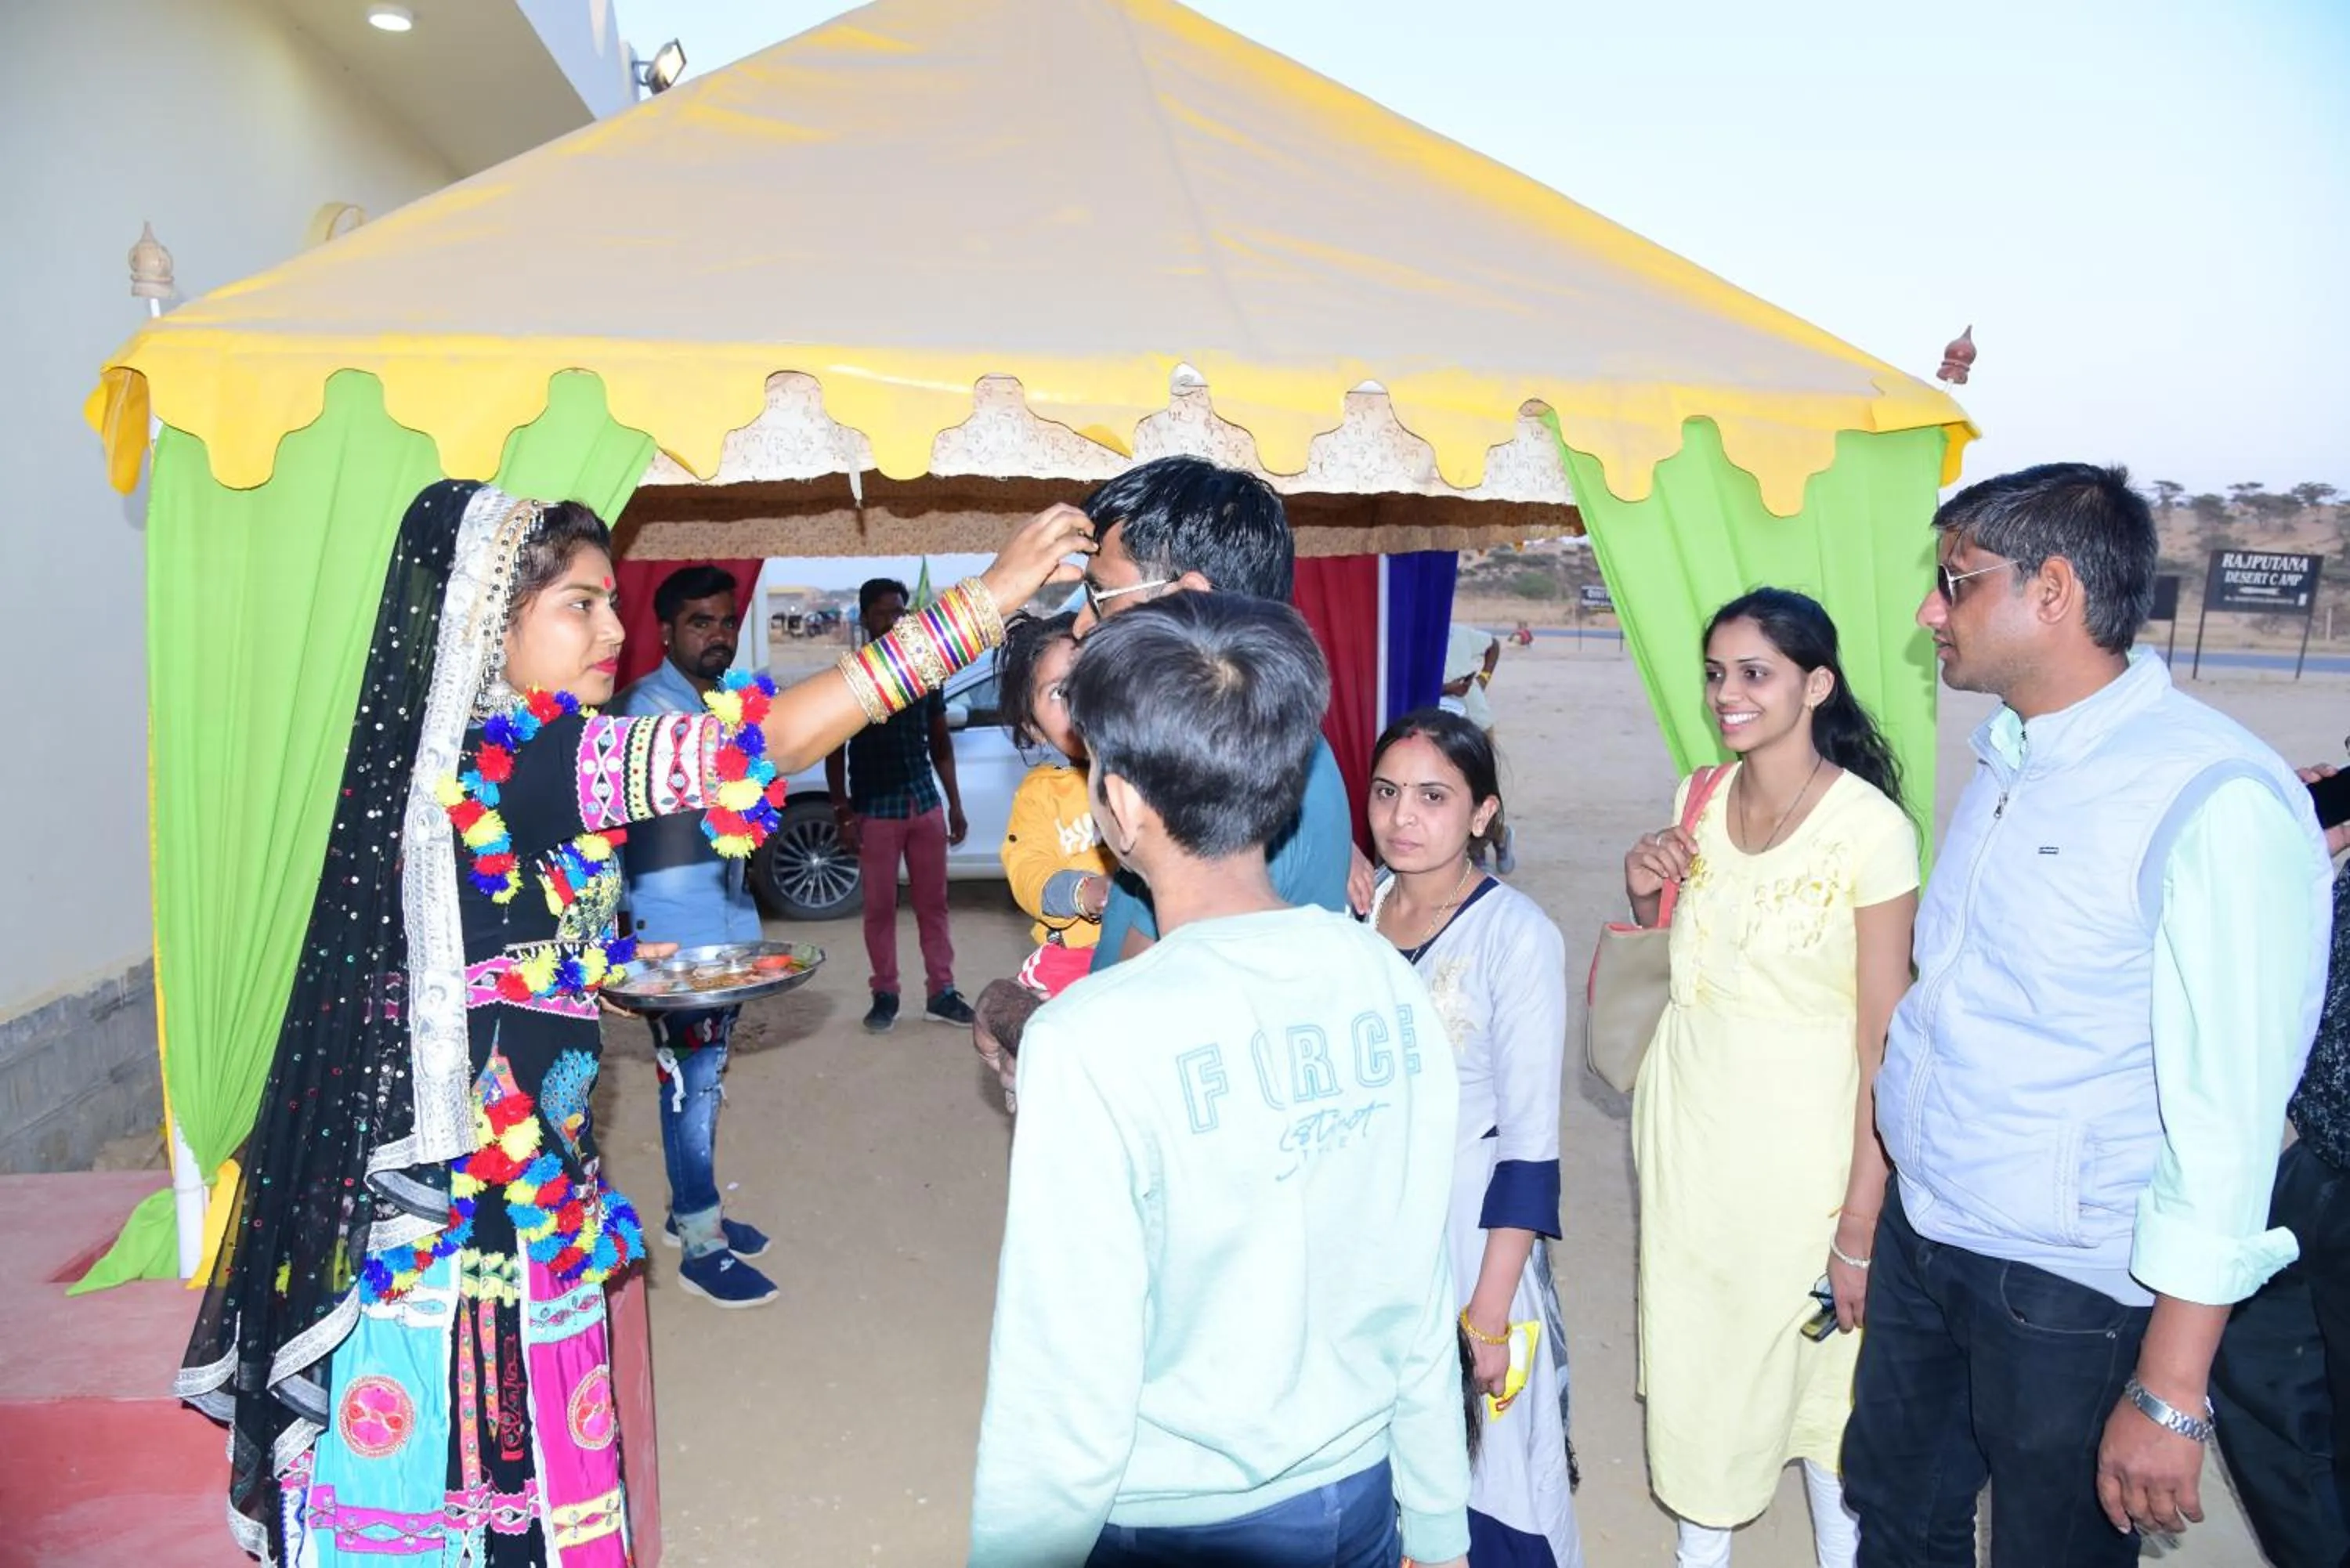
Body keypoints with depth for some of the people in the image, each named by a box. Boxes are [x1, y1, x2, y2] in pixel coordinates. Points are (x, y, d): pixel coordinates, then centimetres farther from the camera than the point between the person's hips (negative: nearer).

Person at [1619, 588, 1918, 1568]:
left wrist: (1861, 1225, -14)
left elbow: (1882, 1044, -15)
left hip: (1802, 1141, -5)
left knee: (1818, 1368, 10)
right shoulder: (1698, 799, 1)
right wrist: (1645, 895, -6)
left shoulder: (1871, 828, -16)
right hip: (1686, 1125, 5)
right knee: (1690, 1352, 16)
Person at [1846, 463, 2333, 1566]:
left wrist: (2170, 1391, -20)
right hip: (1922, 1228, 7)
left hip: (2070, 1288, -7)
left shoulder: (2217, 801, -22)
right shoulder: (2006, 757, 4)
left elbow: (2229, 1114, -23)